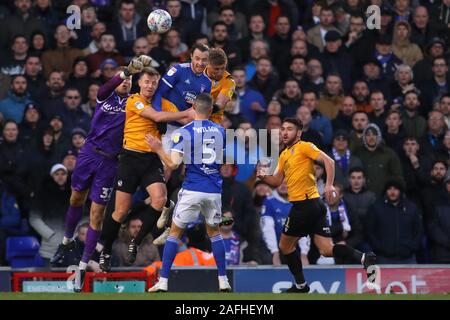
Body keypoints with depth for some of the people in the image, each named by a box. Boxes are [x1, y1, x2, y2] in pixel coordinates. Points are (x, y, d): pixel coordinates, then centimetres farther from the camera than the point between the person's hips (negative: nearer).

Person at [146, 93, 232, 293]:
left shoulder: (183, 132, -7)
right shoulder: (220, 131, 6)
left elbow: (173, 163, -13)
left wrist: (158, 149, 2)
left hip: (192, 190, -3)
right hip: (214, 190, 3)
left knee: (175, 232, 7)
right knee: (214, 232, 20)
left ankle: (163, 282, 2)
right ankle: (223, 281, 16)